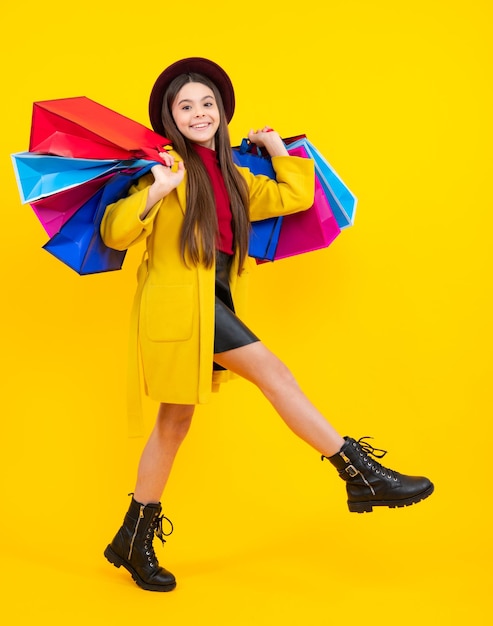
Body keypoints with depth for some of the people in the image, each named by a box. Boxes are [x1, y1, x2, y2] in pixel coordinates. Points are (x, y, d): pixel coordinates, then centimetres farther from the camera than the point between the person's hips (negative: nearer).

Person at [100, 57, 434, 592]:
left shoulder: (232, 177, 19)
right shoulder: (168, 166, -2)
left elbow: (296, 195, 19)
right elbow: (115, 234, -9)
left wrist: (276, 146, 22)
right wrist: (154, 192, -23)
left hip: (211, 303, 8)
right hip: (179, 299, -8)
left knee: (175, 420, 10)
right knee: (271, 372, -14)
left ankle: (133, 542, 20)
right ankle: (362, 475, -8)